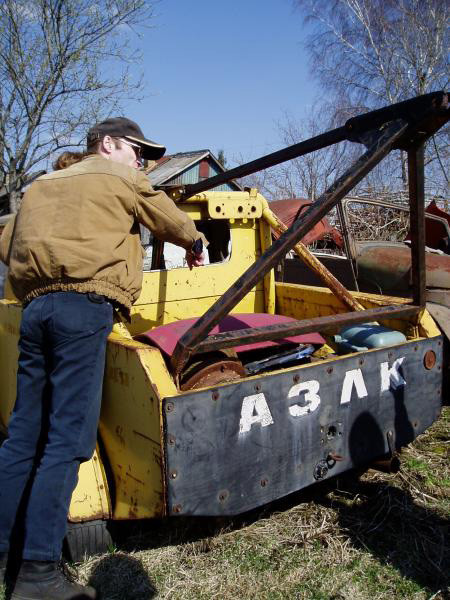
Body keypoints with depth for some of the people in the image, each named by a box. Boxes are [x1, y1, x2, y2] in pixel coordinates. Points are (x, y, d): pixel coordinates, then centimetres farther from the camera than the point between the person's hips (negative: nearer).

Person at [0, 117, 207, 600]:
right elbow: (174, 223, 18)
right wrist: (194, 245, 38)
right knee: (67, 438, -7)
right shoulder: (118, 178, 11)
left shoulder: (42, 185, 29)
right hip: (84, 307, -7)